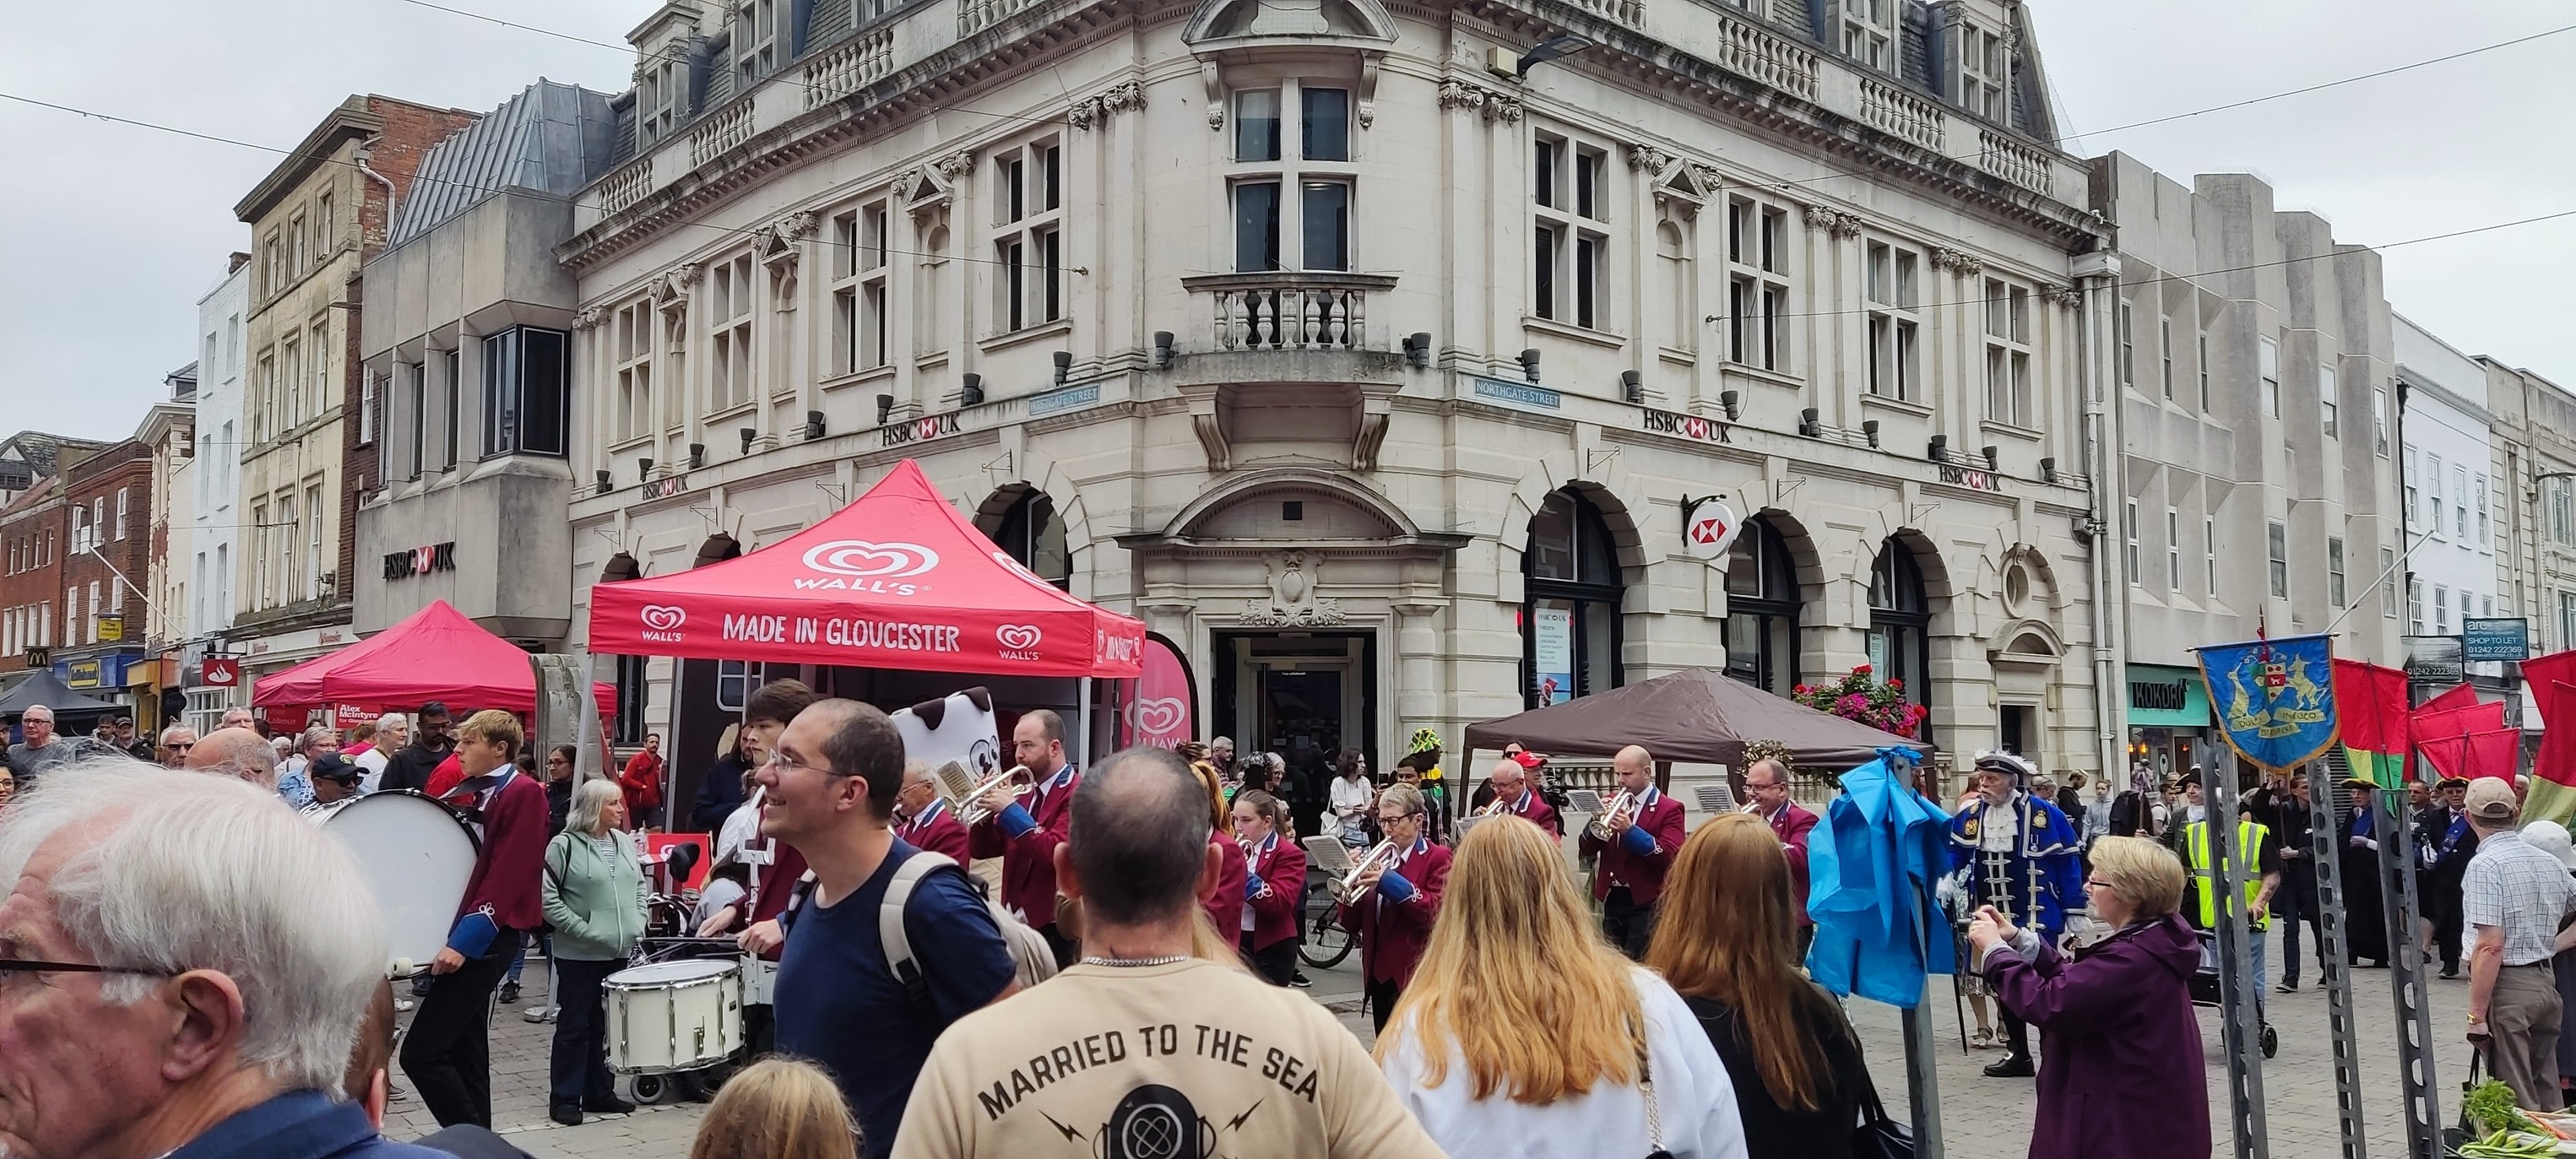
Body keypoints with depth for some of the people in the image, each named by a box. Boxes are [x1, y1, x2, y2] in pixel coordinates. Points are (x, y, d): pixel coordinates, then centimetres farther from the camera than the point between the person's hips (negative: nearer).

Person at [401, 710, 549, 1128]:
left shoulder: (524, 794, -12)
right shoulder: (462, 792, 14)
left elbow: (506, 877, -19)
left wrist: (464, 941, -23)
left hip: (485, 940, -9)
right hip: (457, 934, 9)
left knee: (421, 1052, -12)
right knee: (464, 1047, 14)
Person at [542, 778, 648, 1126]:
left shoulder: (625, 842, 10)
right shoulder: (564, 845, -9)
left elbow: (640, 886, 18)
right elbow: (548, 899, -13)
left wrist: (638, 924, 4)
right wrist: (584, 930, -16)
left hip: (620, 951, 6)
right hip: (579, 953, -6)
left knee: (607, 1025, 12)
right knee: (574, 1026, 2)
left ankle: (600, 1093, 21)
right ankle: (565, 1099, 10)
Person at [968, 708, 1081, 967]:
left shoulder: (1077, 794, -12)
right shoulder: (1025, 792, 13)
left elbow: (1056, 853, -26)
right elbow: (983, 850, 12)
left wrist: (1010, 810, -22)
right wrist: (987, 810, -6)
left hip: (1053, 925, -7)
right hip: (1016, 921, 8)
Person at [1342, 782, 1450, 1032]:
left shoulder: (1438, 858, -5)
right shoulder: (1378, 859, 14)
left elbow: (1439, 913, -21)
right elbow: (1352, 925, 12)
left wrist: (1390, 881, -24)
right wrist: (1350, 887, -7)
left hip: (1414, 977, -7)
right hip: (1379, 975, 7)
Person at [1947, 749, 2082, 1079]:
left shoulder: (2044, 814, -12)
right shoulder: (1970, 816, 1)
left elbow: (2067, 865, -7)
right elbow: (1952, 854, 12)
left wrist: (2075, 914, -6)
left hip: (2035, 919, -5)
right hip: (1993, 920, 6)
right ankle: (2018, 1054, 27)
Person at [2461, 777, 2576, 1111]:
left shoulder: (2484, 865, -15)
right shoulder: (2549, 862, 9)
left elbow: (2491, 947, -20)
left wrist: (2476, 1015, -17)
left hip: (2508, 987, -7)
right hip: (2546, 981, 8)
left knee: (2514, 1102, -1)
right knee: (2547, 1097, 16)